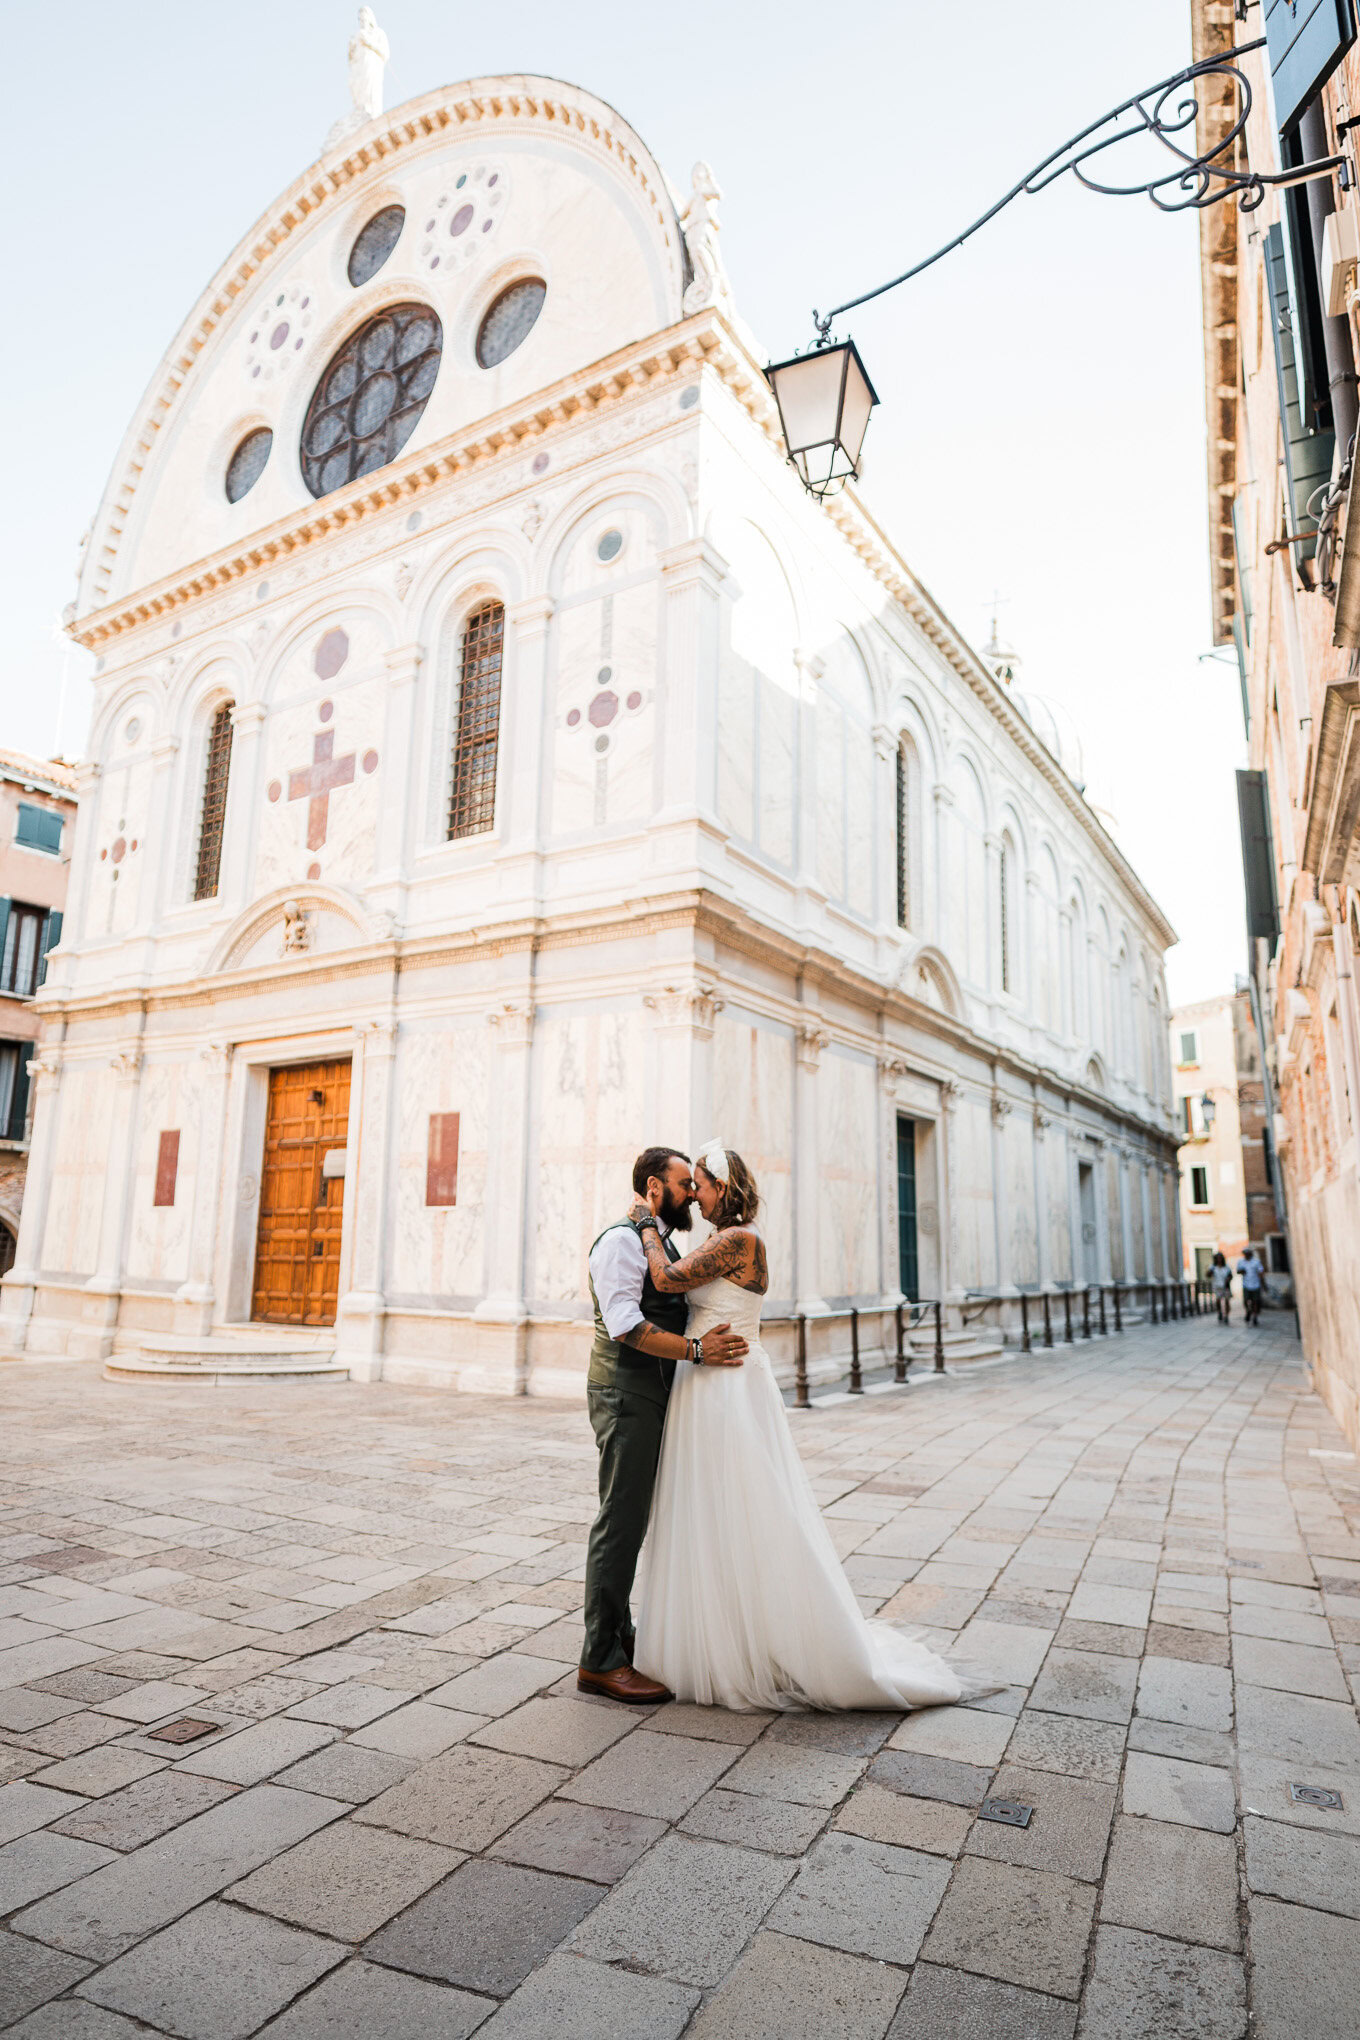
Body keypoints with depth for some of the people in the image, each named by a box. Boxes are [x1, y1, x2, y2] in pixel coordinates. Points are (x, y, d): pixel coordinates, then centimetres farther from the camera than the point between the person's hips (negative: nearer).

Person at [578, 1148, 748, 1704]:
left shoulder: (664, 1244, 17)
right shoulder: (621, 1240, -14)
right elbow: (626, 1326, -24)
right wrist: (697, 1350, -26)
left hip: (651, 1397, 10)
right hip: (625, 1395, -10)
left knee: (630, 1520, 16)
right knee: (621, 1522, -5)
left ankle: (618, 1636, 28)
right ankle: (600, 1661, 4)